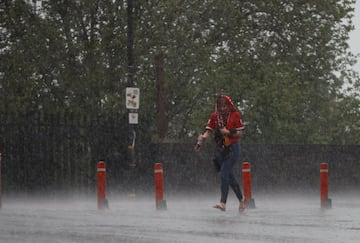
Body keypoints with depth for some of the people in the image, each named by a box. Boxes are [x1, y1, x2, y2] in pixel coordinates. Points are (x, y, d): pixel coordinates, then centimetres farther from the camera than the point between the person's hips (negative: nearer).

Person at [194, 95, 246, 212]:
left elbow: (239, 133, -3)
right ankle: (241, 199, 29)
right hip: (219, 149, 5)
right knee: (229, 176, 11)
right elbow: (209, 131, -2)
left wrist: (229, 133, -21)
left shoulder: (235, 115, -5)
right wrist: (202, 139, -22)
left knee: (224, 173, -18)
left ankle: (223, 203, -21)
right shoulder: (214, 116, 6)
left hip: (232, 148, -5)